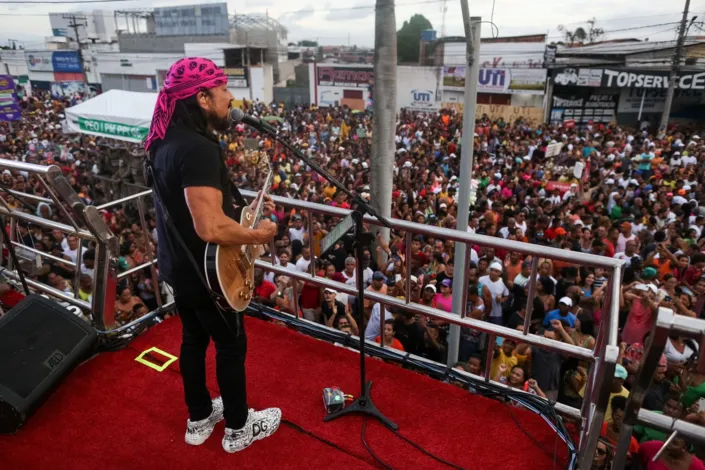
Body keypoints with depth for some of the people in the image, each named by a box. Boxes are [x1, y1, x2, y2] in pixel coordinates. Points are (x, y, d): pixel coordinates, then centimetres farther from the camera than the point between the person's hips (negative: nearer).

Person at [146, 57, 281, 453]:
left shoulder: (169, 139, 4)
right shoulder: (199, 148, -28)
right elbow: (211, 228, -35)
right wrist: (259, 235, -18)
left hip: (177, 265, 9)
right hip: (204, 271, -9)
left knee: (194, 339, 22)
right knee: (232, 345, 9)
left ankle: (200, 418, 41)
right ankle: (239, 428, 30)